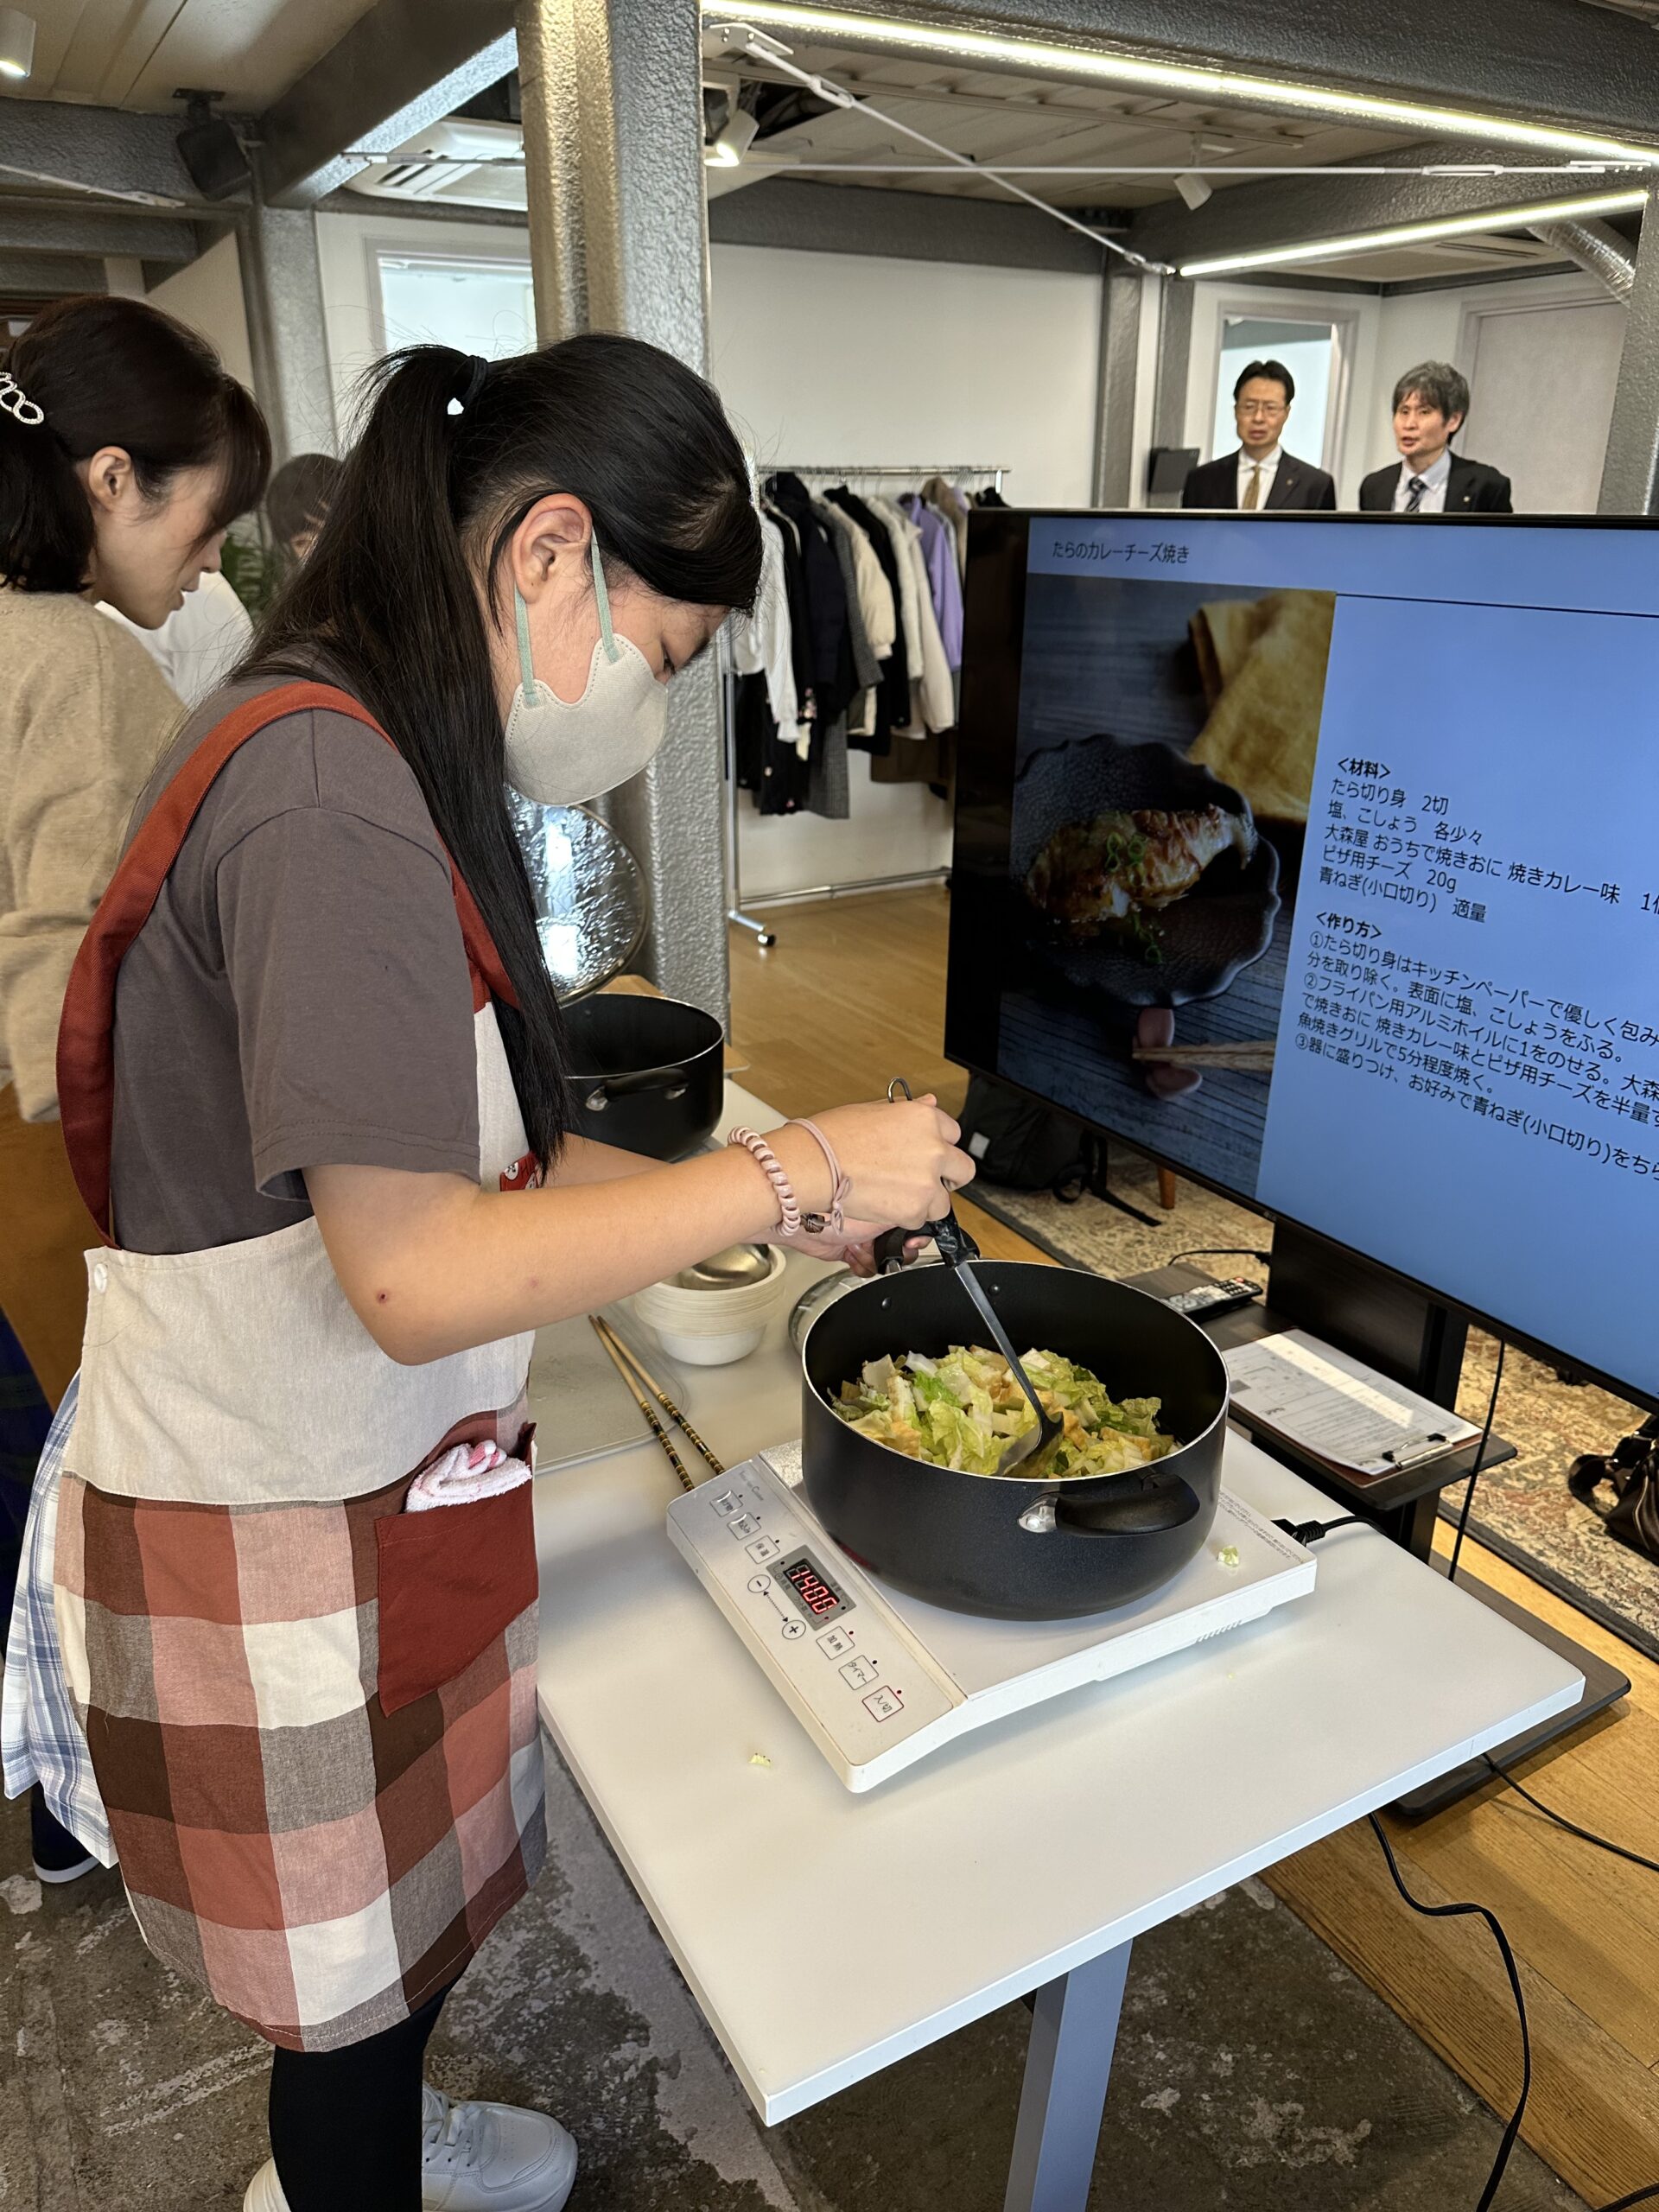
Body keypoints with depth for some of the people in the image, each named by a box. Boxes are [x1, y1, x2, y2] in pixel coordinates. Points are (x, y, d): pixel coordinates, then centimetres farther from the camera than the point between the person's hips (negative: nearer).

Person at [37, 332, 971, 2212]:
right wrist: (788, 1173, -20)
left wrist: (735, 1198, 5)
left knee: (402, 1893, 28)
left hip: (360, 1474, 9)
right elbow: (418, 1278, -28)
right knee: (357, 1953, 15)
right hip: (281, 1536, -9)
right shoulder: (328, 796, -26)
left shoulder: (363, 755, 6)